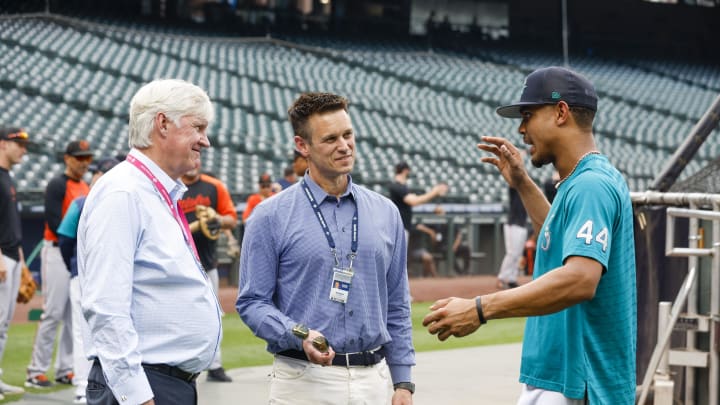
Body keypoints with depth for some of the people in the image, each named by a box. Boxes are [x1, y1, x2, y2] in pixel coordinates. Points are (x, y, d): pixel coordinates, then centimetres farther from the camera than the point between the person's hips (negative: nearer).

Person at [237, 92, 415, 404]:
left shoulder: (385, 212, 10)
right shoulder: (271, 216, -2)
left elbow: (397, 307, 12)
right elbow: (252, 301, -4)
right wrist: (301, 336, -20)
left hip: (374, 379, 4)